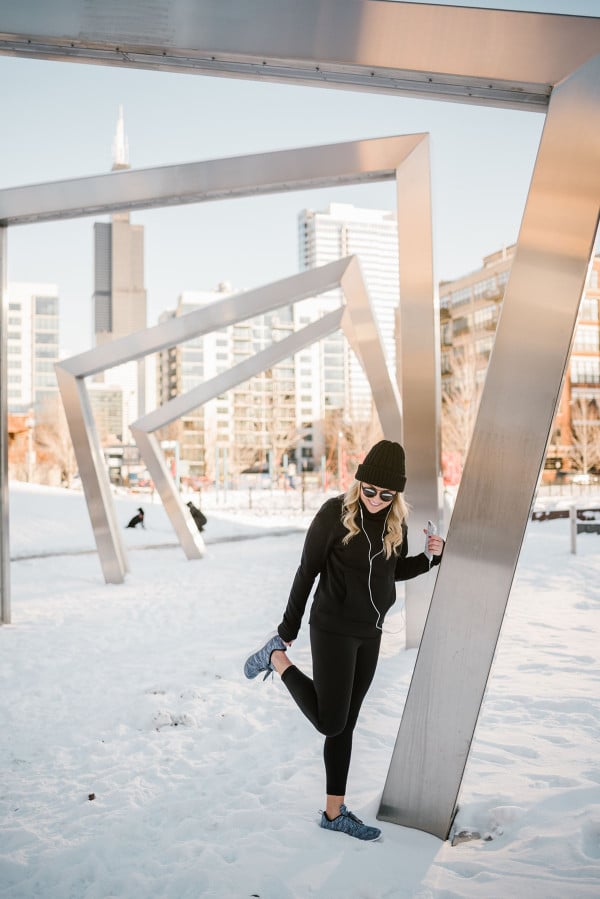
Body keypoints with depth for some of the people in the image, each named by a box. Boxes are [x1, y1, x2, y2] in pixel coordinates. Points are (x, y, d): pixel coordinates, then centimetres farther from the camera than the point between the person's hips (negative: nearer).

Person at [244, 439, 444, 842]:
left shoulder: (396, 521, 2)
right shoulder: (335, 512, -14)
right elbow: (307, 571, -10)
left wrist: (430, 556, -5)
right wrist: (288, 628, -7)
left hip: (370, 634, 6)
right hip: (333, 630, -5)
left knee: (345, 725, 12)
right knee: (331, 722, -5)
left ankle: (335, 812, 24)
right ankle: (278, 658, 15)